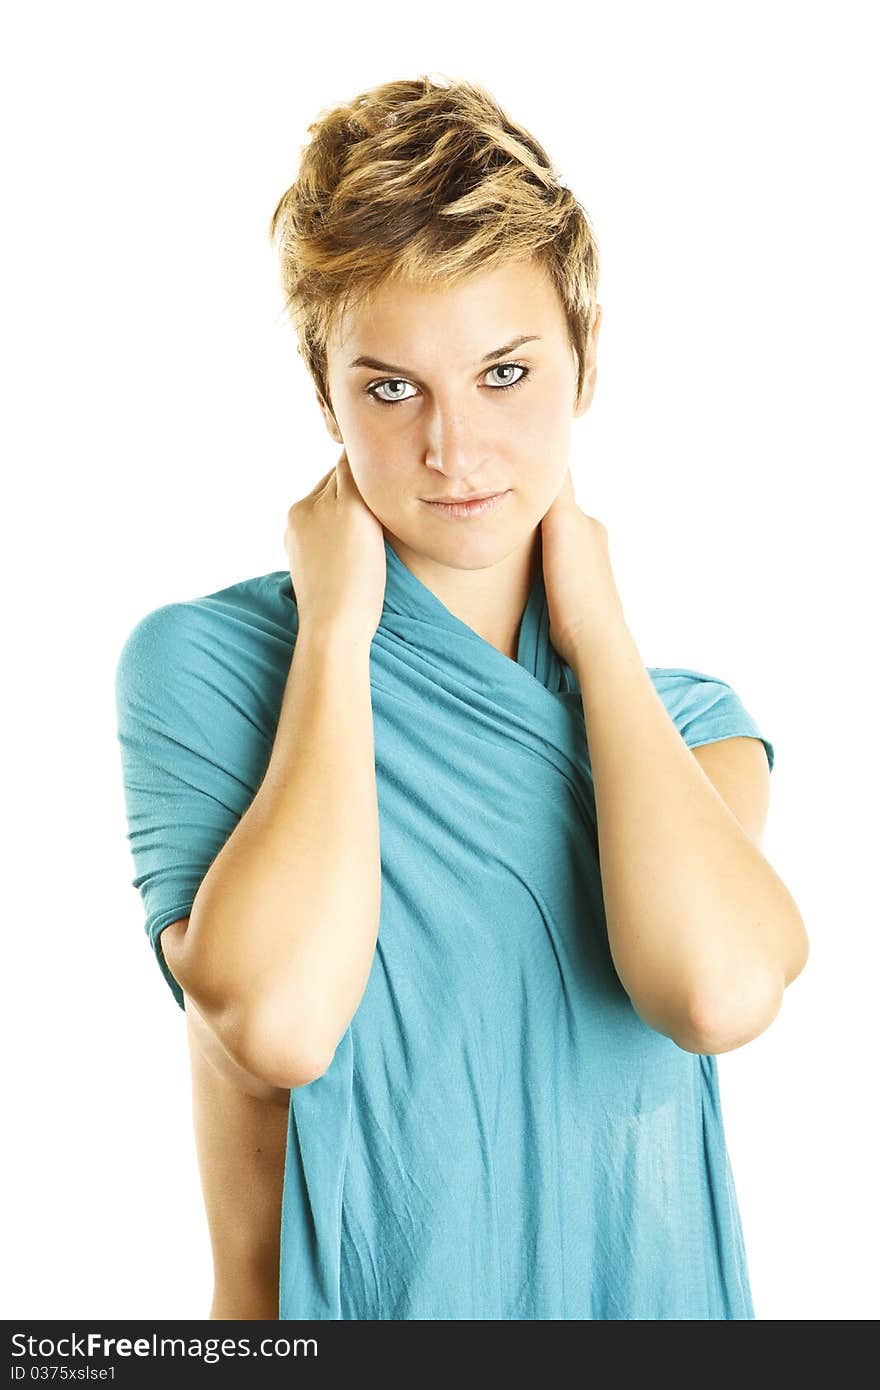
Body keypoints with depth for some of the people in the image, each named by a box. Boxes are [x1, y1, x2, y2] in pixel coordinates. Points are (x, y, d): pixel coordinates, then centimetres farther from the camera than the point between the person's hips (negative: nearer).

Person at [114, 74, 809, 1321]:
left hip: (639, 1290, 3)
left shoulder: (687, 721, -1)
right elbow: (278, 1025, -27)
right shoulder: (200, 662, -12)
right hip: (351, 1293, -3)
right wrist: (336, 624, -19)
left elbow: (721, 990, -22)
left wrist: (596, 630, -12)